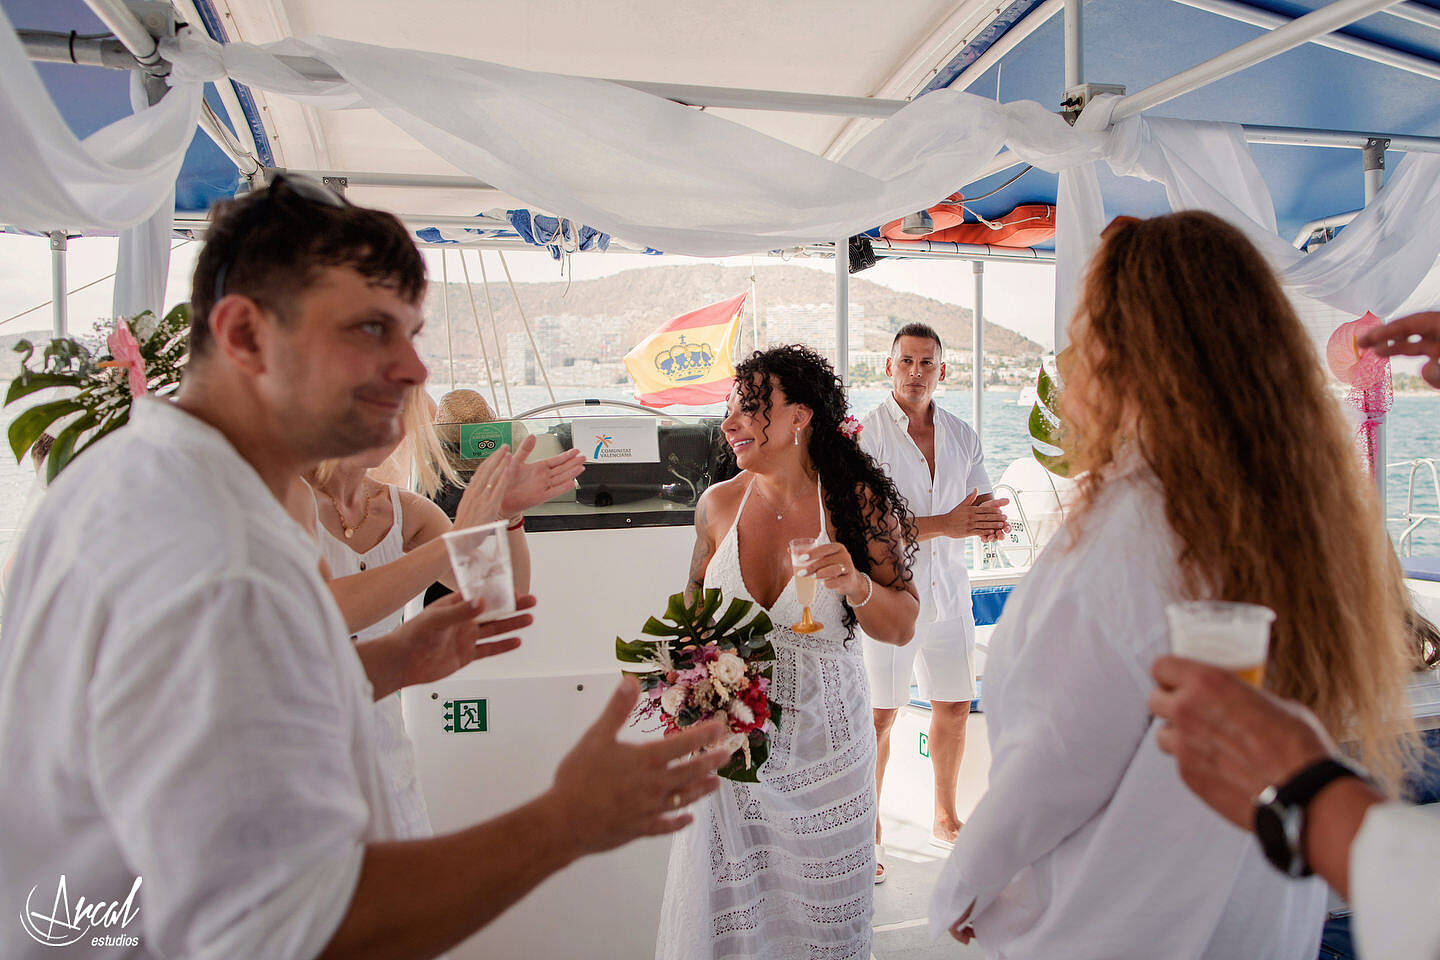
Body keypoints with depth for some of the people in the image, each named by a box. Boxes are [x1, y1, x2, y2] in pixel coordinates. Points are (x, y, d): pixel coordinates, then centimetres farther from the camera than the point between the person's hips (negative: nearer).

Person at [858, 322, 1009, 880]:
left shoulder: (962, 436, 8)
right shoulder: (864, 434, -8)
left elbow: (980, 510, 12)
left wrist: (990, 524, -13)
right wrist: (943, 524, -25)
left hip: (949, 589, 5)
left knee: (954, 707, 13)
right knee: (879, 715, 0)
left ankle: (945, 818, 33)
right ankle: (868, 830, 18)